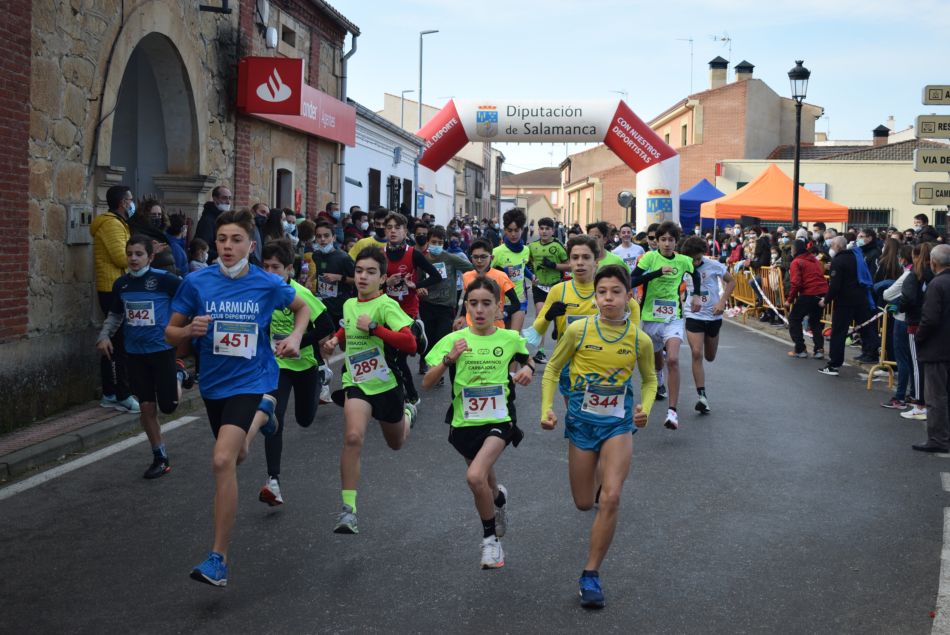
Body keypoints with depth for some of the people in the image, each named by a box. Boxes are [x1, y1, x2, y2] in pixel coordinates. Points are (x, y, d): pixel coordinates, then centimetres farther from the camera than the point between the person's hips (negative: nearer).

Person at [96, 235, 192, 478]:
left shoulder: (163, 279, -14)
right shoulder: (121, 284, 3)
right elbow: (115, 315, 18)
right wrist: (104, 335, 3)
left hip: (162, 350, -4)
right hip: (135, 353, 4)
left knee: (168, 405, -4)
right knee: (146, 407, 7)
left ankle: (179, 374, 28)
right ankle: (160, 458, 21)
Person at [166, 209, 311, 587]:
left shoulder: (268, 284, -8)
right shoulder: (196, 283, -7)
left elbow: (302, 307, 13)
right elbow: (170, 334, 1)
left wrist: (295, 337, -5)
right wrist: (190, 330, -21)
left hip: (250, 381, -4)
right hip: (213, 382, 4)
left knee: (223, 460, -24)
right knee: (236, 456, 25)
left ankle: (219, 560, -17)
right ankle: (261, 415, 61)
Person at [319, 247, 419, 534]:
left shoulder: (386, 305, -15)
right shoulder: (349, 305, 4)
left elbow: (409, 343, -27)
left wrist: (374, 328, -30)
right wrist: (335, 341, 6)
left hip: (386, 384, -2)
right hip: (356, 383, 2)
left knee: (396, 443, 22)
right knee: (353, 437, -25)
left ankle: (407, 412, 59)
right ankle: (348, 509, -22)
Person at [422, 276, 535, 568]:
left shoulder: (510, 339, -4)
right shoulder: (455, 340, -6)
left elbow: (524, 358, 20)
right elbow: (427, 384, -10)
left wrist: (527, 369, -4)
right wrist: (448, 360, -26)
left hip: (499, 420, -2)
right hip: (465, 423, 2)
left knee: (475, 477, -25)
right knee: (486, 484, 17)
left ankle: (490, 539, -3)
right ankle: (498, 498, 56)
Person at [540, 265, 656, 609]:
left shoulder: (640, 339, -8)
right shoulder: (578, 330, -12)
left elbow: (649, 379, 10)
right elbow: (552, 370, 2)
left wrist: (645, 407, -8)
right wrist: (547, 409, -9)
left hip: (619, 422, 0)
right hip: (582, 420, 1)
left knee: (610, 498, -16)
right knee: (584, 503, 11)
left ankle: (591, 575, -4)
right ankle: (600, 474, 50)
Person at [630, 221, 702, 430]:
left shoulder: (683, 261, -1)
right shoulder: (650, 257, -9)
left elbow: (695, 274, 23)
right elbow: (632, 281, -22)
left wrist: (697, 295, 15)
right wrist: (658, 272, -30)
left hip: (673, 317, -1)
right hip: (651, 317, 1)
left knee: (673, 359, -22)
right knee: (656, 357, 22)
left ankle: (672, 411, -21)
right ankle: (659, 383, 59)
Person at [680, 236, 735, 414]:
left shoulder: (713, 265, -10)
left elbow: (731, 281, 1)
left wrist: (722, 302, -10)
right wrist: (680, 306, 0)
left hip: (713, 316, 1)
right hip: (693, 316, -1)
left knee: (710, 357, 12)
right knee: (697, 354, -16)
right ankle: (701, 395, -14)